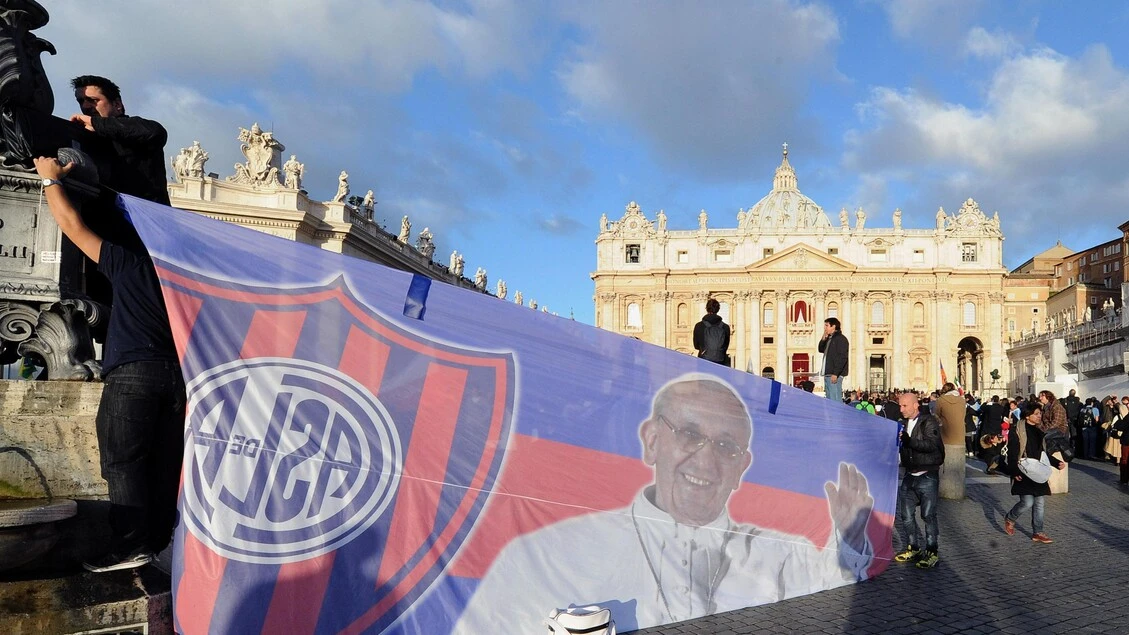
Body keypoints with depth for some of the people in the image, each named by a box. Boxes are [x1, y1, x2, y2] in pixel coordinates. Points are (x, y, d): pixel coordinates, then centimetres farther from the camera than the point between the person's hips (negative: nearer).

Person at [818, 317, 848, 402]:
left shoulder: (840, 339, -9)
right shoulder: (829, 339, 19)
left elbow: (842, 357, -17)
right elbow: (821, 349, 27)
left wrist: (835, 373, -23)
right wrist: (824, 338, 12)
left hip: (834, 375, -10)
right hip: (827, 374, 10)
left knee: (835, 400, -12)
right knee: (829, 400, 11)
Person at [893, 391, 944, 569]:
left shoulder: (929, 422, -10)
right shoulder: (902, 423, 9)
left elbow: (931, 444, -24)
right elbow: (901, 446, 17)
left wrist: (908, 440, -31)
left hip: (927, 476, -7)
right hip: (909, 475, 7)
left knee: (928, 515, -4)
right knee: (906, 514, 9)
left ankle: (931, 552, 5)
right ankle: (913, 548, 22)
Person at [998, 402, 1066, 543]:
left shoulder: (1039, 432, 12)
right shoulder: (1017, 432, -11)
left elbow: (1044, 453, 20)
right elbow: (1012, 454, -13)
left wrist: (1057, 463, 6)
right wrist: (1014, 472, -20)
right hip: (1023, 474, -7)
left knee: (1039, 503, 8)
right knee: (1027, 502, -12)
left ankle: (1037, 533, 16)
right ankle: (1009, 519, 15)